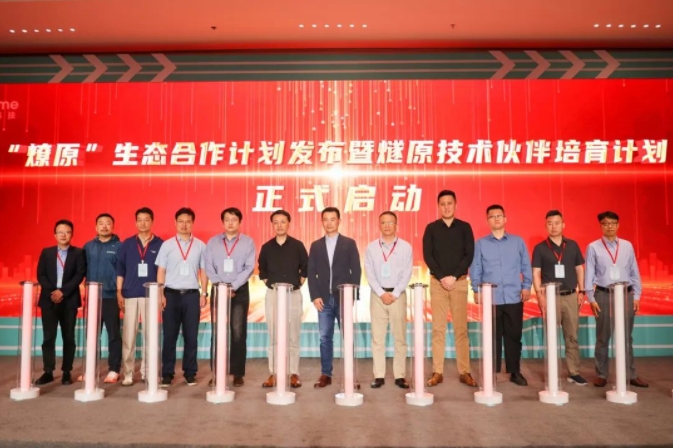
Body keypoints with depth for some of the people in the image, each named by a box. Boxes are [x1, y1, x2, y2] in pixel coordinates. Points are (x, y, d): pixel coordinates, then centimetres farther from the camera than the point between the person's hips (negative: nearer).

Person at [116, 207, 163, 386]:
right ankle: (128, 373, 10)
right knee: (128, 335, 2)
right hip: (130, 294, 1)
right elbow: (120, 269, 6)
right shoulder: (127, 244, 7)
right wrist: (119, 292, 0)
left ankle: (147, 371, 14)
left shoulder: (160, 244, 4)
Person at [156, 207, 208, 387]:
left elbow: (203, 271, 8)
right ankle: (167, 373, 13)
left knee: (191, 336, 5)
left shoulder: (200, 246, 6)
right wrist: (160, 294, -4)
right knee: (169, 336, 3)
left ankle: (190, 373, 15)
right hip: (171, 294, 0)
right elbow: (161, 271, 3)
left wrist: (204, 294, 1)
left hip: (192, 295, 1)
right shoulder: (167, 245, 4)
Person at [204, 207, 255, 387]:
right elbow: (209, 267, 1)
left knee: (238, 332, 0)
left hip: (240, 290, -1)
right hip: (218, 290, 2)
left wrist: (233, 286, -14)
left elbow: (249, 268, -6)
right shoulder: (213, 242, 7)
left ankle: (238, 373, 7)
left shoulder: (248, 242, 2)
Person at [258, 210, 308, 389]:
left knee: (293, 337, 3)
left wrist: (298, 283, 0)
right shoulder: (266, 247, 3)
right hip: (272, 295, 1)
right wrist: (268, 283, 6)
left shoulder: (297, 245, -2)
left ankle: (294, 374, 12)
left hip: (293, 295, -1)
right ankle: (273, 374, 13)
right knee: (273, 337, 5)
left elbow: (306, 268, 6)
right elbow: (262, 269, 16)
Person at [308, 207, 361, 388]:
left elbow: (356, 271, 0)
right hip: (323, 299, 2)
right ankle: (326, 374, 12)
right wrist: (315, 296, -4)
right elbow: (311, 273, 7)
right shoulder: (315, 245, 10)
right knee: (325, 338, 4)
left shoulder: (349, 243, 4)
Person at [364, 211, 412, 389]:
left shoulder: (405, 247, 2)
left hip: (398, 295, -1)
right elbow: (369, 274, 0)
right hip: (377, 295, 1)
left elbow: (407, 274, -3)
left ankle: (400, 375, 9)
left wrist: (394, 294, -11)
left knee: (400, 337, 2)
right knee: (377, 337, 2)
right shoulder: (371, 247, 5)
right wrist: (382, 293, -10)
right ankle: (379, 376, 8)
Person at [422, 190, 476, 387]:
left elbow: (469, 254, -1)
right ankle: (437, 372, 5)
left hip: (459, 282, 0)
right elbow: (427, 255, -1)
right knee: (438, 328, 1)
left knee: (461, 328, 1)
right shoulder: (431, 228, 6)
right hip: (437, 282, 0)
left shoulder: (465, 227, 7)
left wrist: (454, 277, -11)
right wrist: (442, 277, -11)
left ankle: (464, 372, 7)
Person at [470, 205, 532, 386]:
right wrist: (476, 290, -3)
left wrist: (526, 286, -1)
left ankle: (515, 372, 19)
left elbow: (525, 266, 8)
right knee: (493, 336, 5)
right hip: (491, 298, -1)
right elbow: (475, 269, 4)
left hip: (514, 297, 1)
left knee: (514, 336, 7)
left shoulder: (518, 241, 8)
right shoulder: (480, 244, 5)